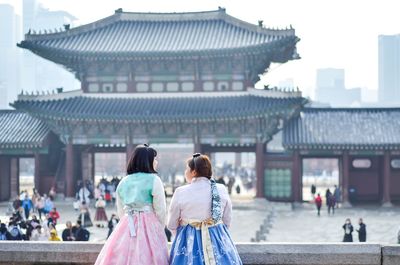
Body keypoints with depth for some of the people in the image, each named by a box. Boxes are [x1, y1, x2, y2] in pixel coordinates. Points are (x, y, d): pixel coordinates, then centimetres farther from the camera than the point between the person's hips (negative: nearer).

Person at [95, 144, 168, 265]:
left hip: (126, 225, 5)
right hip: (148, 226, -5)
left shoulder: (123, 181, 11)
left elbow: (120, 211, 16)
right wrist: (160, 230, 10)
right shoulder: (154, 180, -5)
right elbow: (160, 210, -4)